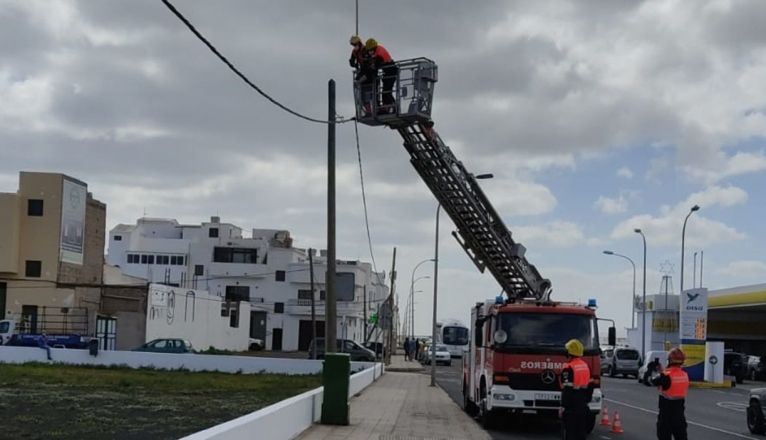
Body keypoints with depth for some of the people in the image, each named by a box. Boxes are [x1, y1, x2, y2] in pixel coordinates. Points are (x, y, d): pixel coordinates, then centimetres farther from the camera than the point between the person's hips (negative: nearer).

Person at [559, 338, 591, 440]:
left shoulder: (568, 368, -15)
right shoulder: (586, 366, 11)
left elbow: (567, 390, -19)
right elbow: (589, 386, 17)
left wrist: (562, 406, -17)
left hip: (571, 405, -8)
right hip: (582, 404, 8)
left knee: (569, 430, -5)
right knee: (581, 429, 13)